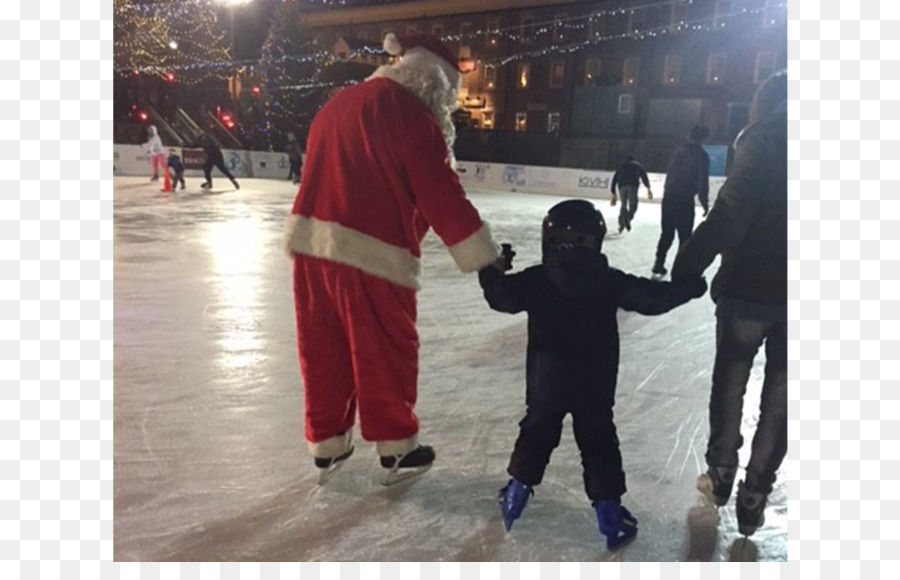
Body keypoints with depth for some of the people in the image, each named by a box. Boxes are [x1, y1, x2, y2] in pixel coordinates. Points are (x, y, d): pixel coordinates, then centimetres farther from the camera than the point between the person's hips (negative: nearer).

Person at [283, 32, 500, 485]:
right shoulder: (410, 113, -7)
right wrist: (487, 261, -5)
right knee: (386, 356, 8)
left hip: (310, 243, 8)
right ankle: (397, 451, 24)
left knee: (325, 352, 16)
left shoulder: (338, 103, 19)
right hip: (369, 255, -7)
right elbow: (441, 197, -10)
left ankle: (327, 446, 31)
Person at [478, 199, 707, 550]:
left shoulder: (535, 280, -10)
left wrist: (492, 271, 18)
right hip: (596, 384, 0)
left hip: (547, 380, 0)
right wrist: (688, 287, 13)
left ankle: (518, 489, 25)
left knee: (538, 430, 19)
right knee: (598, 440, 12)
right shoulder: (610, 281, -8)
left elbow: (501, 297, -1)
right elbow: (652, 297, -3)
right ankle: (608, 507, 16)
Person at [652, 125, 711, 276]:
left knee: (667, 233, 14)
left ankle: (659, 263, 13)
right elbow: (702, 181, -9)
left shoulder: (679, 150, 12)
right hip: (685, 199, -6)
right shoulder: (701, 155, -5)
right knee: (684, 236, 1)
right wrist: (705, 203, -2)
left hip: (669, 196, 6)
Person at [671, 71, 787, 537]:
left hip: (749, 289, -4)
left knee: (729, 382, 15)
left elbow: (728, 220, -21)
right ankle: (754, 497, 17)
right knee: (779, 394, 12)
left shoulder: (765, 145, -11)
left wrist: (684, 272, -19)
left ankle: (721, 475, 28)